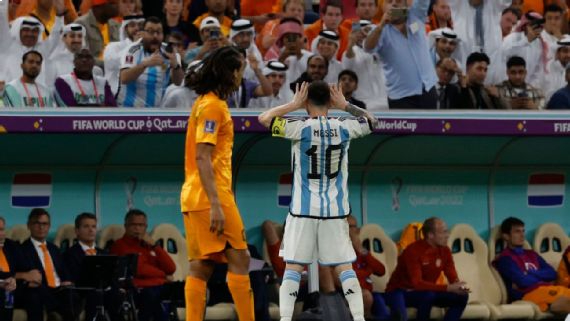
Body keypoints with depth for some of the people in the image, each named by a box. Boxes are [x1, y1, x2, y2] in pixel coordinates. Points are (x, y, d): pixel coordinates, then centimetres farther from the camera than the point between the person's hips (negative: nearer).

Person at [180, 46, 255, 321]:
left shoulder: (205, 102, 17)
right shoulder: (213, 106, -12)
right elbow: (202, 158, -19)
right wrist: (215, 204, -23)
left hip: (195, 196, 10)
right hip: (211, 195, -10)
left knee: (201, 266, 4)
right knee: (239, 259, -7)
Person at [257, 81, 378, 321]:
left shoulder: (301, 128, -10)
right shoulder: (343, 128, -1)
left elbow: (264, 118, -5)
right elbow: (371, 121, 18)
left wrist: (294, 105, 0)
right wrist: (345, 106, 13)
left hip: (304, 210, -2)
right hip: (335, 210, 2)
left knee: (293, 267, 1)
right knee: (344, 267, 6)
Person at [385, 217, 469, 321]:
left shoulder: (444, 251, -3)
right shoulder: (413, 250, -26)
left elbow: (453, 279, -3)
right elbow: (417, 283, -34)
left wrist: (460, 287, -30)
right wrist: (448, 288, -38)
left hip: (426, 293, 7)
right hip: (400, 292, -7)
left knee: (461, 296, -10)